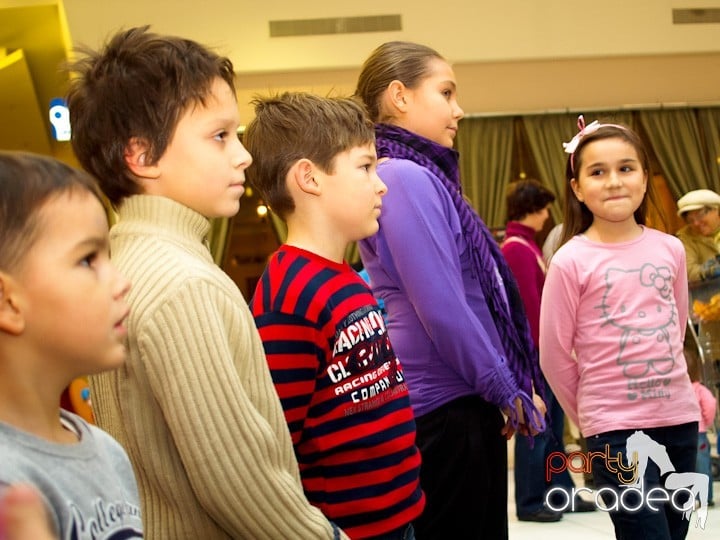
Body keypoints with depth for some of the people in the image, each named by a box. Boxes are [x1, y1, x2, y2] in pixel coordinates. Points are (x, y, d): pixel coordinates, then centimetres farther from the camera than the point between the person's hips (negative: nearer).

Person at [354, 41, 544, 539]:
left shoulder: (422, 177, 13)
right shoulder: (404, 179, -15)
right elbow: (441, 309, -20)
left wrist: (505, 388, 15)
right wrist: (508, 390, -10)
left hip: (461, 403, 9)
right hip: (445, 407, -9)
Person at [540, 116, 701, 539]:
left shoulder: (670, 249, 3)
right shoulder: (571, 261, -10)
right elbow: (554, 355, -4)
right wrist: (588, 414, 5)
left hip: (680, 416, 5)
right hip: (615, 428, -5)